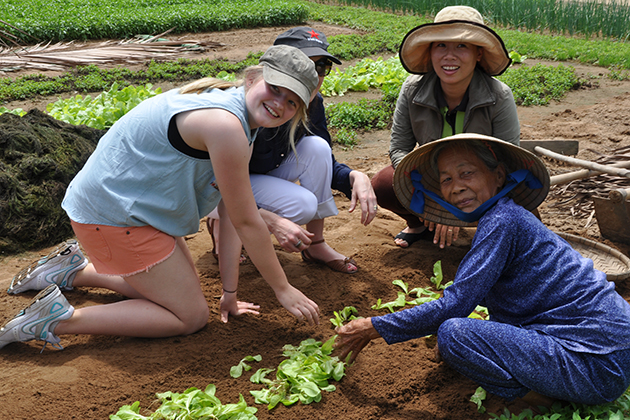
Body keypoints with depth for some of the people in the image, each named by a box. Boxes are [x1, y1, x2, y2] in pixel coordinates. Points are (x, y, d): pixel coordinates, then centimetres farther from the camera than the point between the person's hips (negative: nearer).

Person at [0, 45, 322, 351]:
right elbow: (246, 222, -22)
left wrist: (230, 290, 5)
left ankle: (74, 271, 29)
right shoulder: (225, 124, -28)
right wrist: (283, 290, -10)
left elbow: (229, 215, 4)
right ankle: (60, 319, -3)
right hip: (113, 217, -10)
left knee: (179, 290, 24)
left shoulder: (243, 124, 4)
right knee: (191, 316, -3)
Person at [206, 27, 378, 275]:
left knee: (317, 147, -18)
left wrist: (355, 177, -24)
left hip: (268, 176, 6)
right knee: (302, 204, -28)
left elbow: (326, 165, -1)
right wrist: (273, 222, -43)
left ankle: (316, 246, -7)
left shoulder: (312, 104, -12)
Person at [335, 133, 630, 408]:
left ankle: (537, 394, -4)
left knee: (452, 334, -21)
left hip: (597, 366, -10)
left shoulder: (501, 221, -17)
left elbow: (453, 306, -19)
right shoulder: (508, 217, 12)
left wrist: (374, 328, -12)